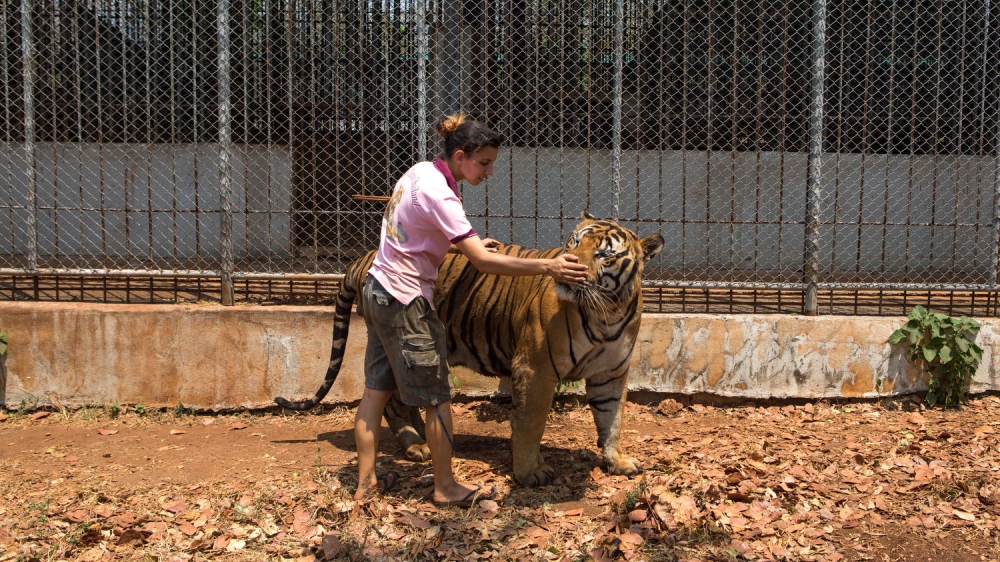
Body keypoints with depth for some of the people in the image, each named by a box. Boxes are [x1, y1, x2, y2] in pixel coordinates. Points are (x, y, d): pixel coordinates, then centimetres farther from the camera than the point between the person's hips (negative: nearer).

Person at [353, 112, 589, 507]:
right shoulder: (438, 195, -22)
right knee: (437, 398, 2)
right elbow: (483, 262, -28)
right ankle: (446, 488, 14)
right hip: (405, 302, -9)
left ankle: (366, 482, 22)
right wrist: (547, 267, -30)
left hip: (378, 291, 9)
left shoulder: (420, 172, 6)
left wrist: (467, 245, 7)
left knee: (377, 389, 13)